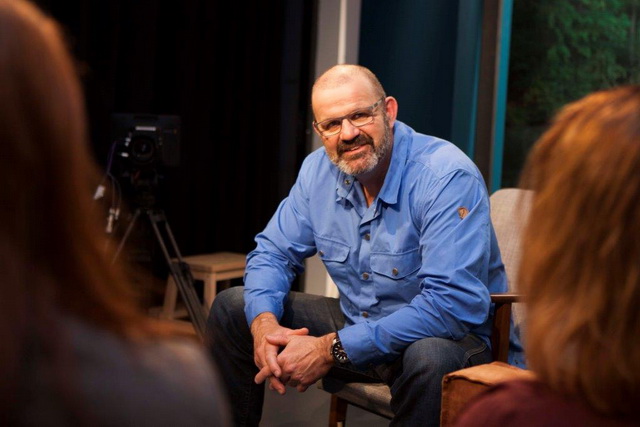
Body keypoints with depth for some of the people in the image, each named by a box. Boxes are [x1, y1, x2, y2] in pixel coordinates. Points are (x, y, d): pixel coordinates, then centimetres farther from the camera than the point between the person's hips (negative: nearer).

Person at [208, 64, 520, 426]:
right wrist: (264, 322, -18)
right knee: (232, 307, 1)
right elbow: (274, 252, 5)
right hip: (356, 321, 6)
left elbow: (454, 304, -33)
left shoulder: (449, 177, -25)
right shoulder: (319, 169, -3)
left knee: (431, 355, -41)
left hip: (451, 335, -6)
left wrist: (332, 349, -32)